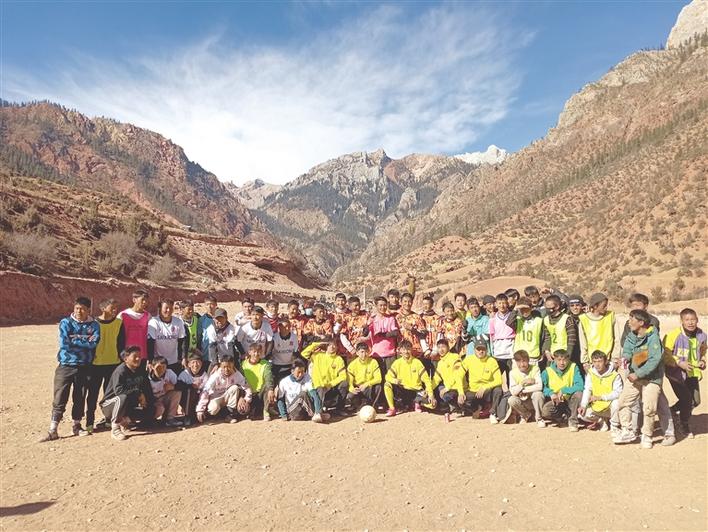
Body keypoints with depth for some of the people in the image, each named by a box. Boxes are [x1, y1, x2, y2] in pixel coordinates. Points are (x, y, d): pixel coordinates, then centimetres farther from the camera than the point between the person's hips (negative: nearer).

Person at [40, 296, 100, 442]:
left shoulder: (93, 325, 2)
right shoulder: (65, 323, -1)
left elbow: (93, 343, -13)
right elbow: (64, 343, -13)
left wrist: (74, 341, -11)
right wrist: (84, 342, -10)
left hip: (84, 366, 1)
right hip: (66, 365, -1)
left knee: (79, 398, 11)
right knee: (60, 398, -2)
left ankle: (76, 426, 24)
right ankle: (53, 430, 4)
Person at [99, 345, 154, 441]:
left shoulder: (141, 371, 1)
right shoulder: (120, 371, -19)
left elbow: (148, 389, 3)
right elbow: (118, 390, -34)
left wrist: (145, 400, -15)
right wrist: (138, 394, -29)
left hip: (128, 406, 6)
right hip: (110, 404, -6)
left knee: (149, 414, -18)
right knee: (123, 397, -39)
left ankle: (124, 420, 3)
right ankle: (115, 428, -26)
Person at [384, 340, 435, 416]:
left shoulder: (417, 362, -4)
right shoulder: (397, 363, -1)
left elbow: (426, 379, -5)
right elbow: (388, 376, -3)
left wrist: (431, 394, -17)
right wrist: (394, 380, -26)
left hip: (416, 391, 0)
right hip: (403, 391, 1)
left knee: (433, 403, -23)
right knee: (387, 384, -24)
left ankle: (417, 402, 9)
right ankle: (392, 408, -11)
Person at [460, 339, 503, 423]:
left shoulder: (492, 361, -7)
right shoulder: (468, 360, -5)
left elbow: (498, 381, -13)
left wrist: (484, 388, -24)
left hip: (487, 393, -1)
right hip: (472, 392, 1)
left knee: (498, 390, -32)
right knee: (461, 401, -28)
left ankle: (492, 413, -10)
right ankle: (479, 408, 5)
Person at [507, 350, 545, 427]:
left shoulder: (535, 369, -11)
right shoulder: (513, 372, -7)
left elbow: (539, 386, -24)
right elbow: (513, 391, -15)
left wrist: (522, 390, -23)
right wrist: (523, 383, -26)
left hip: (534, 400, -1)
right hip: (522, 401, 2)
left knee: (538, 394, -33)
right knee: (511, 400, -29)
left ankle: (539, 418, -7)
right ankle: (526, 415, 4)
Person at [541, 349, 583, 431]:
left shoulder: (573, 368, -8)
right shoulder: (547, 371, -6)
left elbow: (580, 386, -20)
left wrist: (563, 390, -27)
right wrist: (551, 393, -29)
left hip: (569, 402, 0)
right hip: (555, 402, 0)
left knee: (578, 393, -31)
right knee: (545, 411, -31)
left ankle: (573, 420, -10)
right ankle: (564, 417, 4)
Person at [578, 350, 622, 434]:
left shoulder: (615, 375, -16)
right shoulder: (590, 373, -3)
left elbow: (618, 393, -22)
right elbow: (587, 390, -2)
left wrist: (601, 397, -30)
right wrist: (583, 405, -14)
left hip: (609, 407, -4)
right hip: (596, 407, 4)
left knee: (616, 402, -36)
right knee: (583, 414, -17)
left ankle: (615, 427, -8)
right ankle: (602, 421, 14)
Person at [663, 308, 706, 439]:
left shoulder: (701, 335, -4)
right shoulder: (674, 335, -22)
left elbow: (702, 350, 17)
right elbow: (665, 354, -15)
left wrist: (702, 360, -1)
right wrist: (679, 363, -24)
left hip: (692, 373, 6)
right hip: (676, 373, -6)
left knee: (696, 401, 11)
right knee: (686, 400, -6)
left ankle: (671, 410, 36)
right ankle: (685, 427, 19)